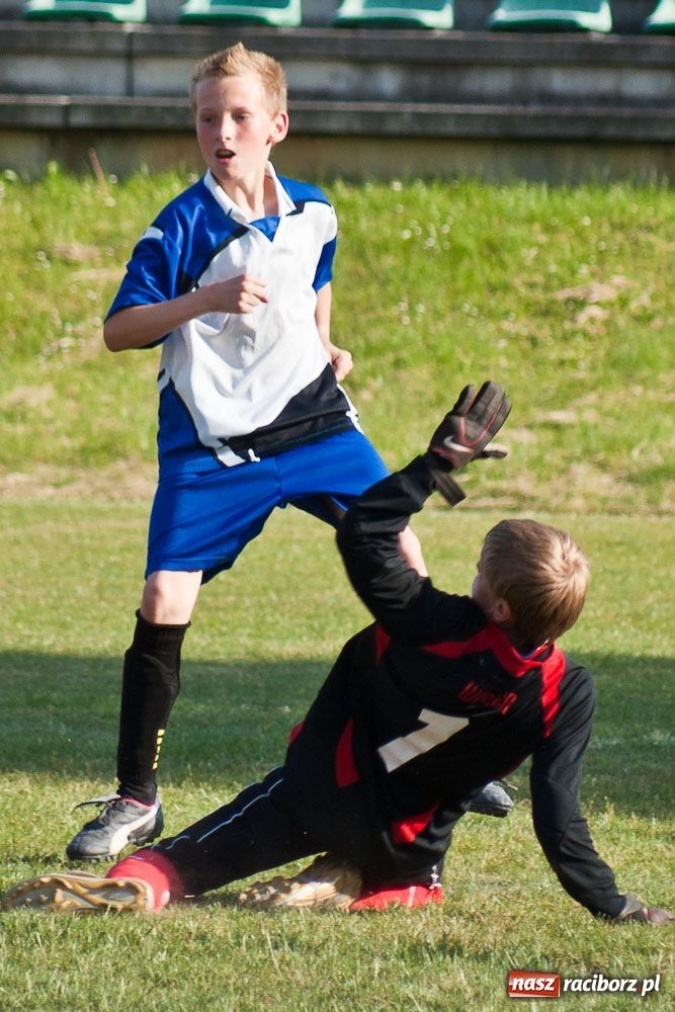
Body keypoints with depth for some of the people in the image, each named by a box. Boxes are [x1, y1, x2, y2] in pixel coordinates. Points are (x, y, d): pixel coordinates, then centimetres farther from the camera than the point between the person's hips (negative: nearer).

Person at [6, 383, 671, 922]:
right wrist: (611, 905, -12)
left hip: (325, 790, -1)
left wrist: (439, 460, -11)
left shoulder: (431, 625, -25)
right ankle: (345, 888, 3)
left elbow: (361, 532, -13)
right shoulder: (567, 695, -23)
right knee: (414, 883, 35)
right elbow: (558, 818, -22)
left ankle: (137, 885, -29)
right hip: (406, 845, 1)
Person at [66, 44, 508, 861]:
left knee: (402, 557, 0)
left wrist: (325, 349, 8)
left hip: (313, 423, 4)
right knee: (163, 604, -12)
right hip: (212, 445, -4)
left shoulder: (312, 216, 4)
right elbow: (117, 331, -16)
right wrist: (205, 300, -29)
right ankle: (136, 800, 1)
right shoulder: (182, 226, -12)